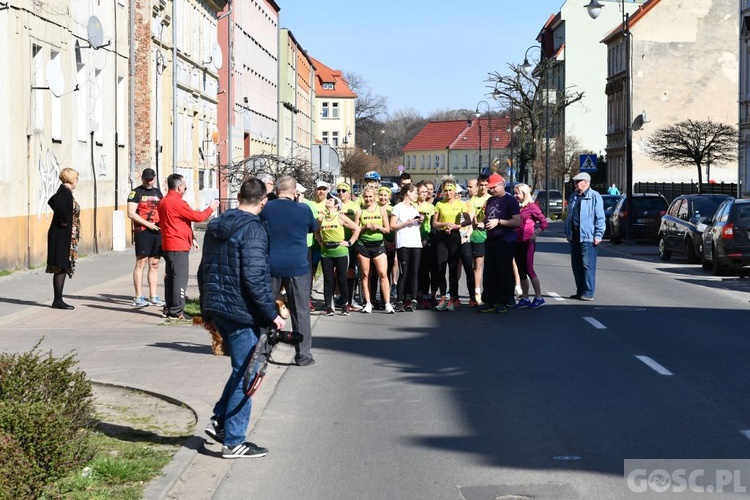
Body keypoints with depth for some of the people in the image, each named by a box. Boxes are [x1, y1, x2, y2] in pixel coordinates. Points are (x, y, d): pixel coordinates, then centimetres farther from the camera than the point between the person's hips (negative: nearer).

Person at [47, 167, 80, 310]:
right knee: (61, 268, -6)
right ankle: (58, 300, -4)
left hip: (63, 236, 10)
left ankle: (58, 300, 14)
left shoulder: (63, 191, 13)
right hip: (63, 235, -10)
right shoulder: (65, 193, -16)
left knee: (61, 268, 11)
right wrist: (65, 221, -21)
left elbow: (51, 202, 32)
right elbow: (59, 206, -36)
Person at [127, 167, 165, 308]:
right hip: (142, 232, -6)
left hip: (157, 232, 6)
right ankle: (138, 297, -4)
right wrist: (148, 224, -15)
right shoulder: (136, 193, -1)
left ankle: (153, 297, 13)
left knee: (154, 264, 8)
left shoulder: (158, 192, 18)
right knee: (141, 263, -6)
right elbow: (131, 213, -10)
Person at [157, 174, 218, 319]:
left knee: (170, 276, 14)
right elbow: (197, 216, -13)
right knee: (180, 278, -6)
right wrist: (211, 208, 4)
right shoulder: (177, 203, -17)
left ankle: (169, 308, 19)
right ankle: (176, 311, -6)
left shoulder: (163, 202, 14)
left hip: (168, 246, 10)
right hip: (179, 247, -10)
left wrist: (191, 238, 23)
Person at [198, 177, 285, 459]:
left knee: (243, 370, 21)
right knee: (245, 374, 0)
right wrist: (272, 314, -16)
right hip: (241, 312, -8)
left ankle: (219, 420, 18)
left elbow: (204, 269, 18)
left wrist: (206, 308, 25)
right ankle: (233, 442, 3)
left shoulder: (216, 225, 11)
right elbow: (254, 277, -22)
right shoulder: (253, 229, -15)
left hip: (216, 308, 8)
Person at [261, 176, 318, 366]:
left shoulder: (266, 209, -2)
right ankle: (303, 354, 2)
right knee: (301, 311, 3)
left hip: (270, 266, 2)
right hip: (298, 266, -1)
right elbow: (314, 228, 14)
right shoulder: (303, 209, -4)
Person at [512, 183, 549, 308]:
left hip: (527, 242, -7)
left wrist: (535, 234, -16)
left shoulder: (532, 207, -6)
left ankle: (539, 297, -1)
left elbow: (544, 222, -9)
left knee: (529, 269, -7)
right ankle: (524, 298, 13)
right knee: (521, 271, 8)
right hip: (517, 242, 7)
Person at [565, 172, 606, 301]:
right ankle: (580, 291, 19)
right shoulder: (574, 196, 17)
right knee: (576, 265, 11)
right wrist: (567, 232, 18)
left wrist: (598, 235, -14)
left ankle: (588, 293, -4)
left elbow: (600, 218, -8)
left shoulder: (594, 197, -5)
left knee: (587, 265, -7)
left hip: (587, 236, -8)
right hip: (574, 235, 8)